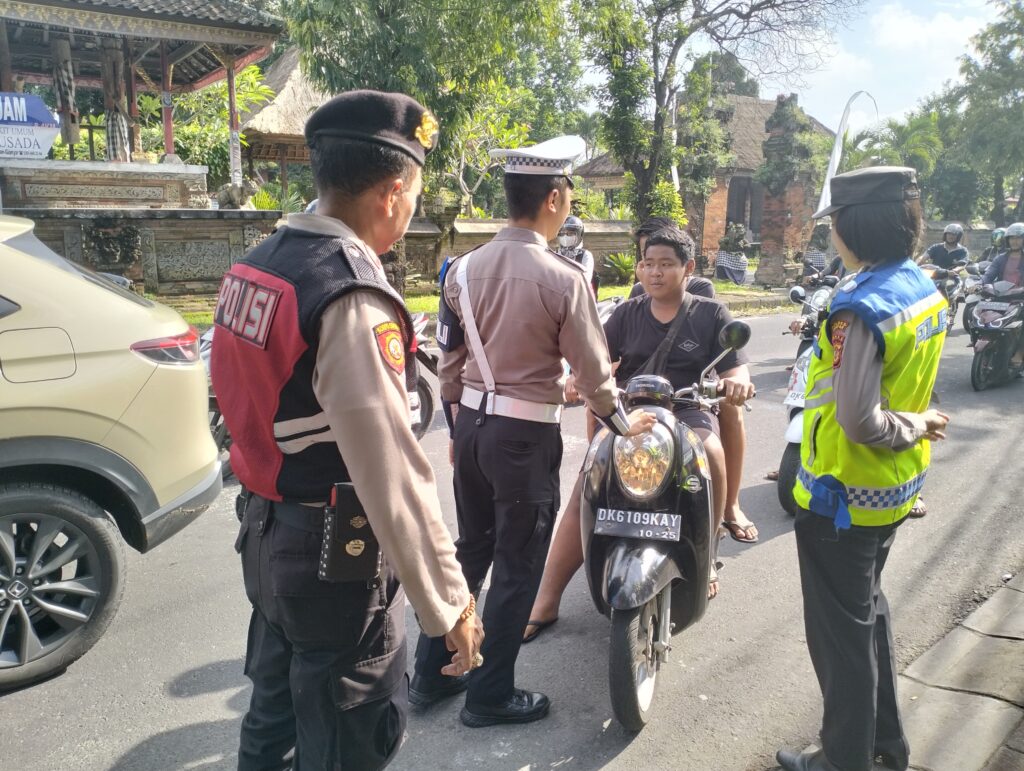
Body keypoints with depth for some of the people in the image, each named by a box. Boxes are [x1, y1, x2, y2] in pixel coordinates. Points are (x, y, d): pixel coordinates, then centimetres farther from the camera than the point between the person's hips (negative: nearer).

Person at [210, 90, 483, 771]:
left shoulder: (260, 263, 2)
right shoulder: (355, 298, -26)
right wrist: (450, 607, -19)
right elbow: (394, 475, -28)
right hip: (336, 559, -9)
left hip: (265, 534, 9)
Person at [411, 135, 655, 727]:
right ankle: (491, 696, 23)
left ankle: (432, 672, 32)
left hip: (472, 425, 6)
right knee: (517, 567, 9)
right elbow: (592, 370, -9)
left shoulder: (465, 268, 2)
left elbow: (450, 361, 8)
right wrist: (622, 423, 8)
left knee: (470, 550, 21)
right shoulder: (564, 278, -15)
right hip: (526, 435, -6)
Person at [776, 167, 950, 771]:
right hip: (897, 487, 9)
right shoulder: (925, 290, 4)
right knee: (869, 607, 24)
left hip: (844, 495, -9)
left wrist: (915, 426, -13)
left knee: (841, 628, 8)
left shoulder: (861, 308, -26)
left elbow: (859, 422, -28)